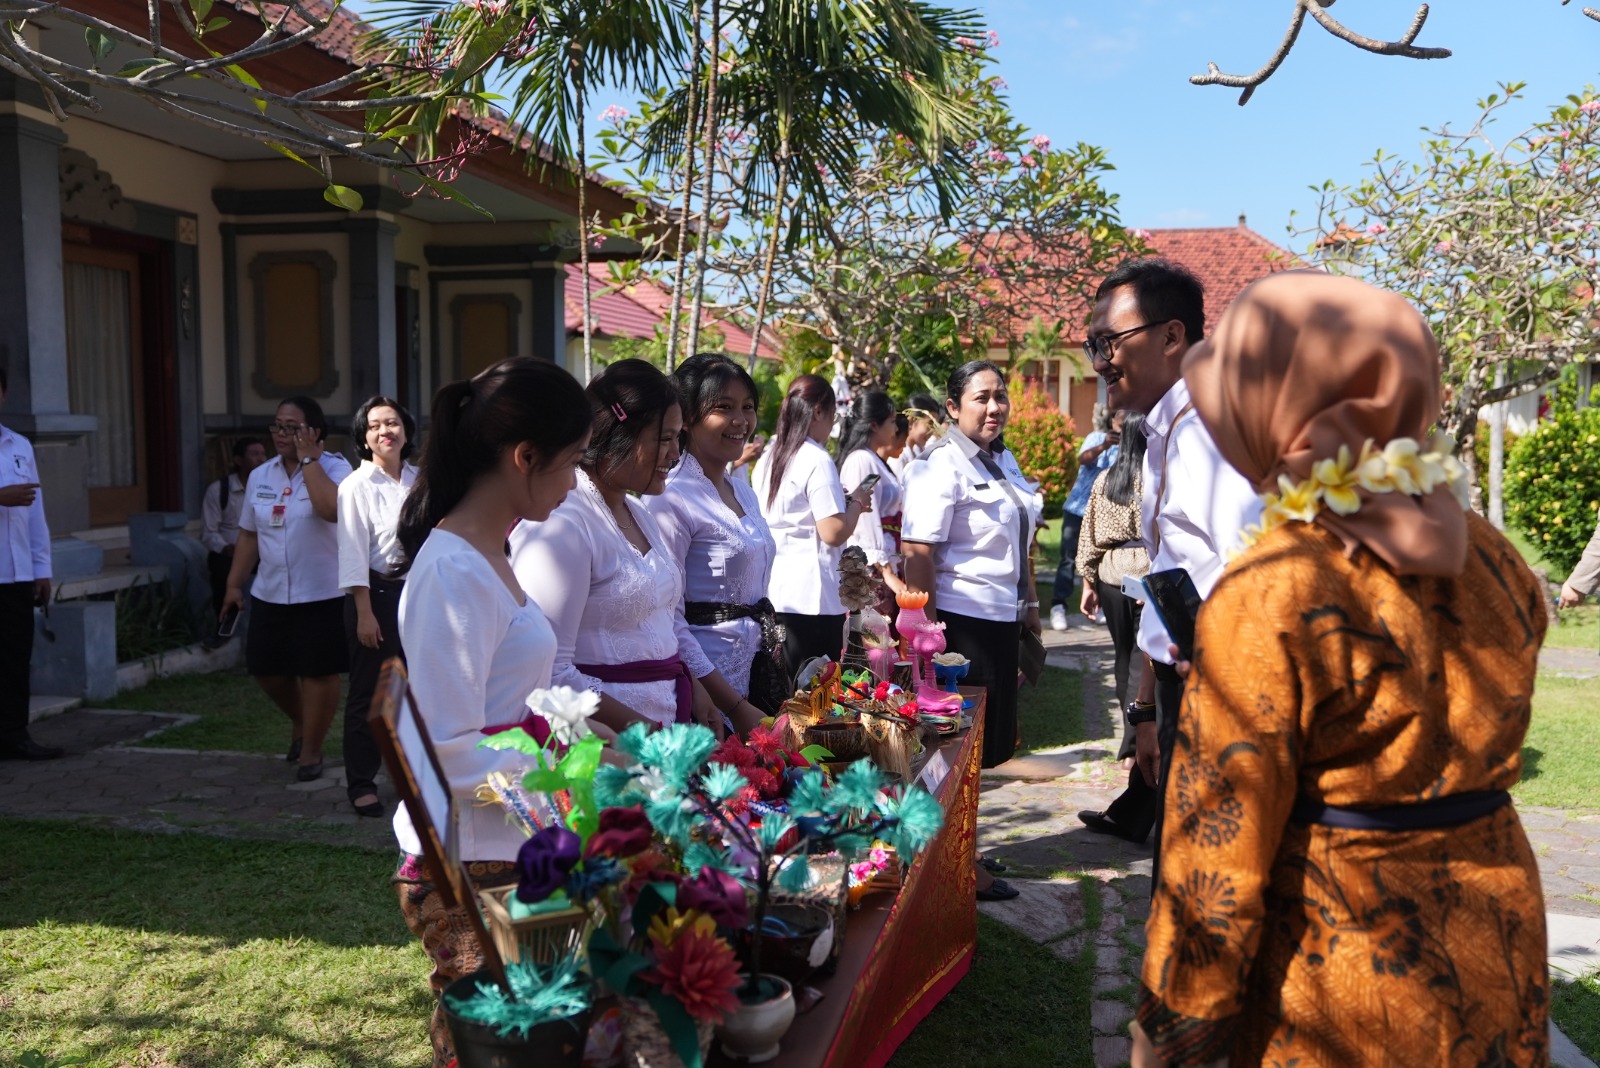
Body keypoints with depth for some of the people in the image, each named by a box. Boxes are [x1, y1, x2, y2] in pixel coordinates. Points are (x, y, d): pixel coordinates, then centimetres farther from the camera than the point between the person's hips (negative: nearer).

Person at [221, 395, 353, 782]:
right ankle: (300, 721, 40)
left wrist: (308, 459, -21)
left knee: (318, 673, 3)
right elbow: (249, 534, 14)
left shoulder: (334, 467, -9)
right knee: (265, 668, 13)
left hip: (322, 593, -6)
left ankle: (310, 750, 19)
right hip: (269, 593, 6)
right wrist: (234, 583, 12)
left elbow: (332, 509, -30)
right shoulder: (260, 476, 8)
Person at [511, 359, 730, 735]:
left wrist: (696, 692, 5)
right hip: (608, 743, -8)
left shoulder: (640, 515, 13)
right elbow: (552, 673, -21)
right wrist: (647, 733, -20)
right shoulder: (561, 524, -16)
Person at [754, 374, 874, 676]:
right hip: (810, 596, -8)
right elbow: (834, 533, -19)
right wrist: (857, 501, -2)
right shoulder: (817, 460, -13)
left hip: (772, 593, 8)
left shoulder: (768, 459, 10)